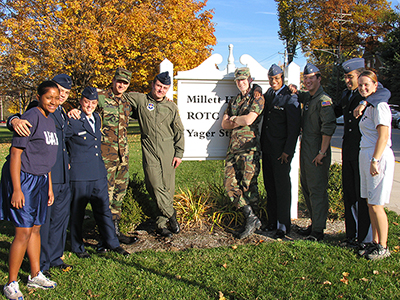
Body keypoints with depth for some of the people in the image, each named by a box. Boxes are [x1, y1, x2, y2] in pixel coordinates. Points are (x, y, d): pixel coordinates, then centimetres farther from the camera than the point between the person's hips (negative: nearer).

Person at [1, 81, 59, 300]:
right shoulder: (31, 118, -15)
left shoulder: (50, 121, 12)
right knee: (23, 232, -6)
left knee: (36, 228, 16)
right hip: (22, 178, -8)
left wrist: (49, 187, 19)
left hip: (40, 180, 9)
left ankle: (36, 276, 29)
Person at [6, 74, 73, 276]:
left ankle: (55, 258, 31)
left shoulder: (62, 114, 18)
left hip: (63, 178, 8)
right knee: (42, 221, 2)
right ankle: (40, 265, 16)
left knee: (61, 218, 16)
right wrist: (15, 121, -45)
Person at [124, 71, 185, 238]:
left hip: (168, 151, 2)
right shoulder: (139, 100, 7)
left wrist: (179, 153, 7)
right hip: (149, 150, -1)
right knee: (156, 187, -11)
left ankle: (161, 224, 11)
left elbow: (179, 131, 13)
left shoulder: (171, 106, 13)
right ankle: (171, 215, 7)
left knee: (168, 189, 0)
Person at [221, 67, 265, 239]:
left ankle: (251, 220, 10)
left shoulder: (257, 97, 0)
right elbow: (224, 124, 13)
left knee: (248, 184, -2)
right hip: (233, 146, 7)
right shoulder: (234, 101, 21)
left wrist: (235, 119, 4)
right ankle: (252, 218, 1)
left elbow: (249, 119, -14)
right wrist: (239, 122, -3)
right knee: (230, 183, -2)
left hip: (249, 146, -7)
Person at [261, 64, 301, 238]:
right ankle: (272, 221, 24)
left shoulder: (290, 98, -10)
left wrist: (287, 151, -15)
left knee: (282, 188, 1)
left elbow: (294, 128, -13)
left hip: (282, 151, -7)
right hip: (267, 149, 7)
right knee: (269, 186, 12)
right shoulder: (268, 94, 11)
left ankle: (283, 225, 11)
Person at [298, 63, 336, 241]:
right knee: (306, 188, 15)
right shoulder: (307, 97, 13)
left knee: (317, 190, -5)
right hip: (305, 149, 10)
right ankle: (314, 224, 27)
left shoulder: (323, 100, -13)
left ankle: (318, 230, 3)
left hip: (317, 153, -9)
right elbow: (298, 97, 37)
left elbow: (329, 127, -21)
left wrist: (322, 152, -22)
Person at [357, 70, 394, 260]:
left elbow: (383, 137, -20)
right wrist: (369, 160, 14)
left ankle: (383, 247, 9)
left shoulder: (379, 106, -12)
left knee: (376, 205, -3)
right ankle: (375, 243, 23)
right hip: (366, 157, 9)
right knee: (370, 203, 13)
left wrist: (375, 161, -22)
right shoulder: (369, 106, 17)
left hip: (379, 158, -9)